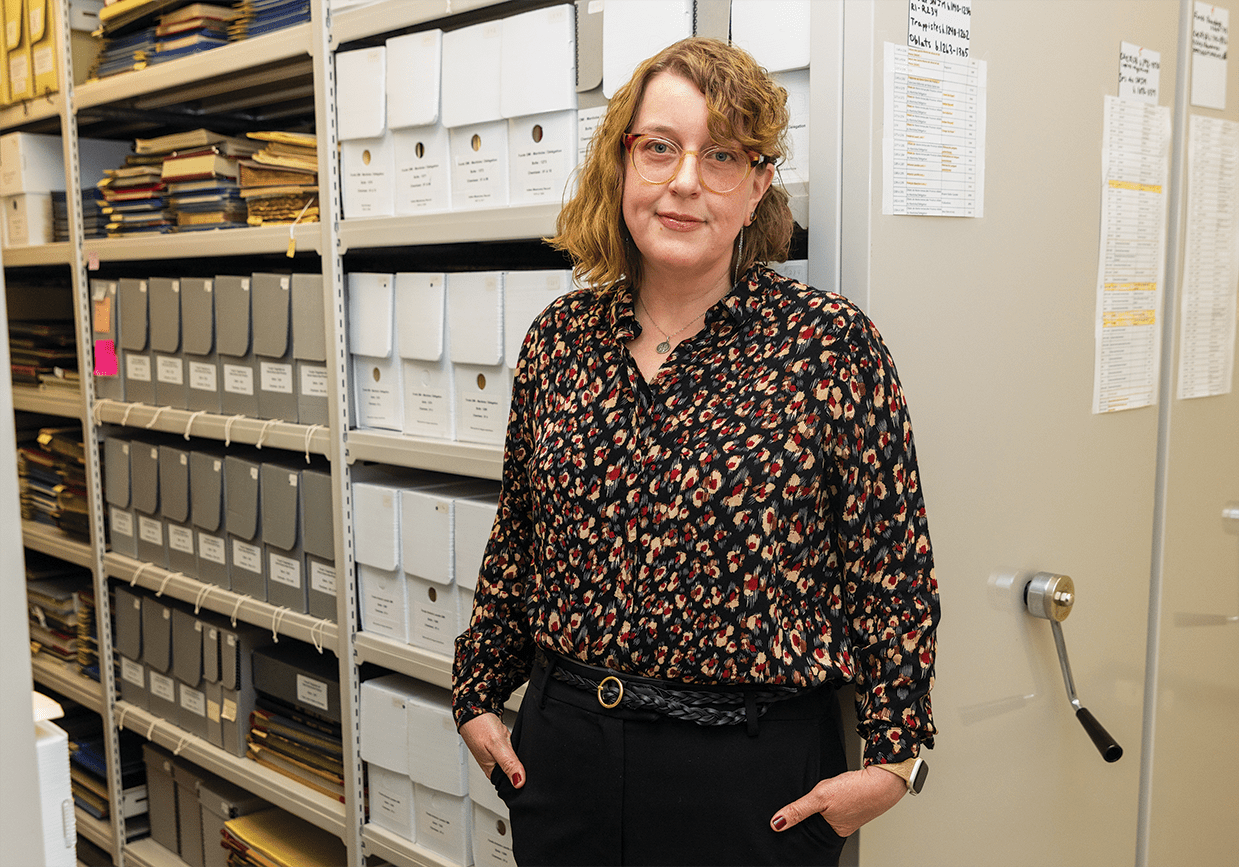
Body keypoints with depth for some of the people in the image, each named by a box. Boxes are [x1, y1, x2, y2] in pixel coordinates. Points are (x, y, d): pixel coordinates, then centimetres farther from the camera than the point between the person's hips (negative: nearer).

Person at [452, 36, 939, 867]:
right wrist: (479, 694, 13)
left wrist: (893, 756, -8)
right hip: (562, 750, 4)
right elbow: (517, 541, 10)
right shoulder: (559, 338, 1)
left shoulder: (833, 345, -11)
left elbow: (893, 569, -8)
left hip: (754, 769, -3)